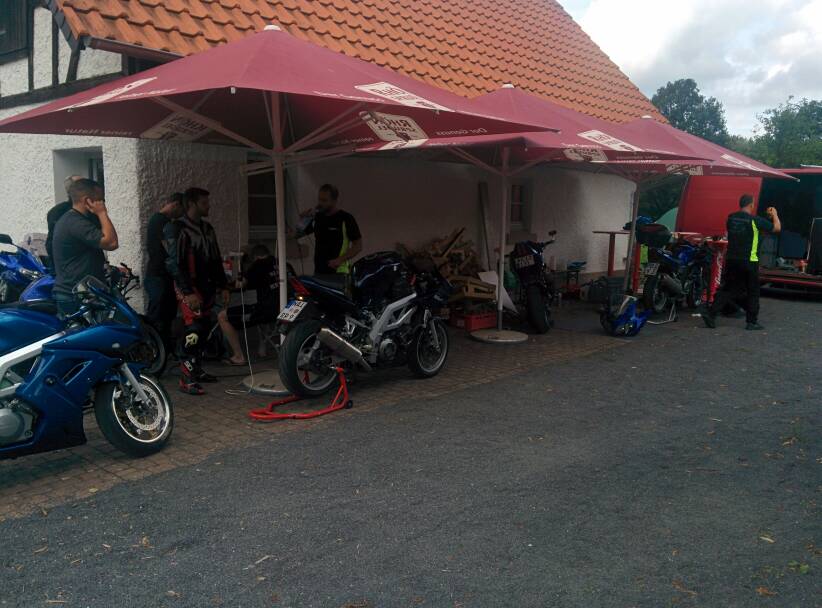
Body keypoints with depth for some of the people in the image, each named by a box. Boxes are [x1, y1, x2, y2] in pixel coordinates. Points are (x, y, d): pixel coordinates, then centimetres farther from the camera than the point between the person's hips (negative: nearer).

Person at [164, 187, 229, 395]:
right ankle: (186, 379, -15)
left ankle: (197, 370, 20)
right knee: (194, 329, -16)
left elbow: (216, 260, 21)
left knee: (203, 330, 9)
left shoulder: (207, 229, 16)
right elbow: (174, 263, -15)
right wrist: (187, 292, -21)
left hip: (207, 287, 8)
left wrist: (223, 286, 15)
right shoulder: (176, 229, -8)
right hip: (189, 289, -8)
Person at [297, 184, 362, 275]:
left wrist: (340, 260, -17)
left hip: (339, 273, -6)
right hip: (318, 271, 6)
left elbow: (358, 246, -5)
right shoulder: (317, 217, 12)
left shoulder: (346, 218, -4)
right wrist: (303, 219, 1)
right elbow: (299, 233, 20)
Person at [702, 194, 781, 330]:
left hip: (731, 259, 5)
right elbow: (777, 228, -4)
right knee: (753, 292, 7)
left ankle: (710, 313, 1)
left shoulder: (731, 218, 5)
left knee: (728, 289, 12)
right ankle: (752, 322, 12)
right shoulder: (755, 220, -12)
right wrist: (774, 214, 14)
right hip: (749, 261, -5)